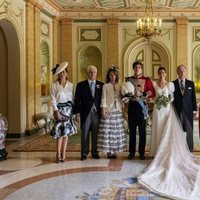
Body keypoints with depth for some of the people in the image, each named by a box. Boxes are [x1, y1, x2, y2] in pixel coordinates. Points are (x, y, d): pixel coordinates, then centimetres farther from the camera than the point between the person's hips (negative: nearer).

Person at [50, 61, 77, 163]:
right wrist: (56, 112, -12)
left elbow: (72, 98, 9)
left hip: (68, 109, 3)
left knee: (66, 132, 4)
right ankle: (58, 155, 0)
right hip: (59, 109, -3)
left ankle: (63, 155, 10)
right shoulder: (54, 85, 0)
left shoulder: (70, 85, 8)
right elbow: (53, 100, -3)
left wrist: (73, 111, 3)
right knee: (61, 132, -9)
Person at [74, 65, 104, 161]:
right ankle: (84, 154, 11)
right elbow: (77, 100, 1)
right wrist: (77, 113, -5)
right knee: (85, 134, 3)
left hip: (97, 113, 1)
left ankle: (95, 153, 16)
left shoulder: (101, 85, 8)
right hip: (85, 113, -1)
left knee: (96, 134, 5)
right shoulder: (81, 85, 4)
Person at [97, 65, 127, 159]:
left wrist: (122, 109, 5)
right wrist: (103, 110, -10)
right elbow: (103, 99, -3)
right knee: (107, 130, -4)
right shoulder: (105, 86, 2)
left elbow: (121, 99, 12)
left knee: (116, 130, 2)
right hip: (108, 110, -3)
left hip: (117, 111, 3)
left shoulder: (119, 86, 11)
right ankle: (108, 151, 2)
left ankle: (115, 151, 9)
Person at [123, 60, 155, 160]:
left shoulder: (147, 80, 4)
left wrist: (145, 94, -17)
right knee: (132, 130, 4)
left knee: (142, 130, 2)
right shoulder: (129, 79, 10)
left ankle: (142, 152, 10)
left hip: (142, 106, -2)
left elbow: (152, 94, 0)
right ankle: (131, 152, 10)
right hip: (132, 105, 2)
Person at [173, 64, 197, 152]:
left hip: (188, 111, 1)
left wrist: (194, 109, 2)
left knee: (189, 131, 2)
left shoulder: (191, 83, 10)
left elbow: (193, 97, 8)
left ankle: (189, 150, 8)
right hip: (177, 111, -1)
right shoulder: (173, 84, 5)